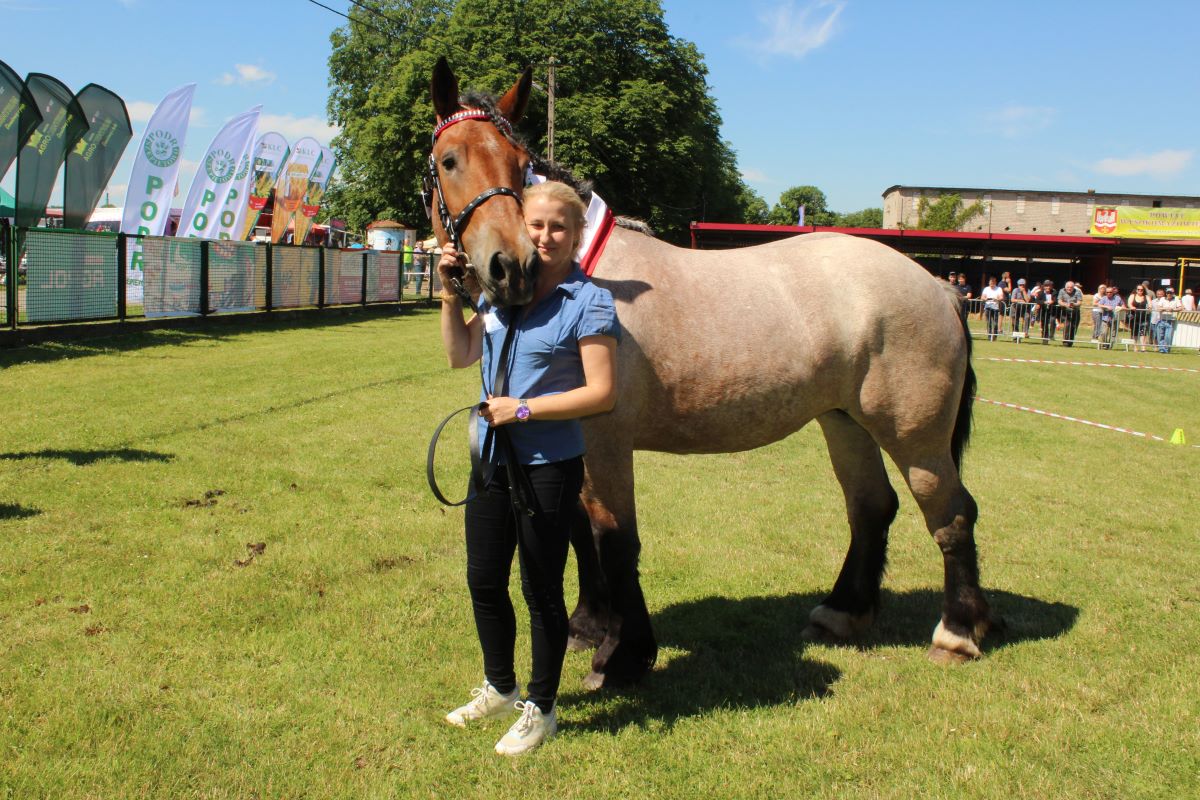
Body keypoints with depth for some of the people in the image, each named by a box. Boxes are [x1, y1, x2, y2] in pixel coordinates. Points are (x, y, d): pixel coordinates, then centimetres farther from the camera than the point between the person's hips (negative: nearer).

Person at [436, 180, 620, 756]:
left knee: (541, 590, 7)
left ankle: (541, 708, 27)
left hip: (549, 466, -6)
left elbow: (601, 393, -17)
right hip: (493, 459, 7)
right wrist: (450, 292, 2)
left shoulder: (588, 302, -12)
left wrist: (523, 409, -20)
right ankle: (500, 687, 41)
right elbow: (460, 355, 14)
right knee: (483, 580, 18)